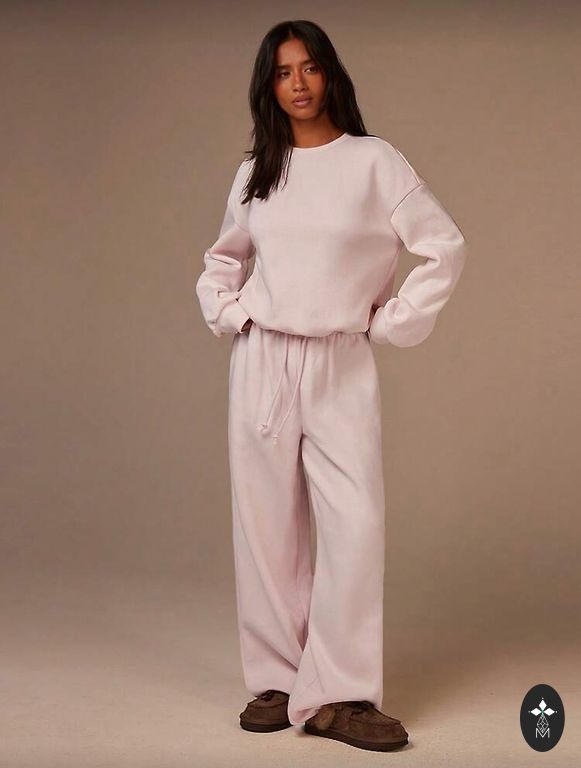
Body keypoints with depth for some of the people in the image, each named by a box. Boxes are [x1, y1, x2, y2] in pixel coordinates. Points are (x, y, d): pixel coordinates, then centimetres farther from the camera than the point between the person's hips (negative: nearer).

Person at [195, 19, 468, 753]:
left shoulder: (373, 161, -1)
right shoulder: (254, 173, 10)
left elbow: (445, 248, -2)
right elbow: (222, 260, 26)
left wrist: (393, 324, -3)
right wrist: (226, 315, 10)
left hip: (342, 368, -3)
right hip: (261, 364, 3)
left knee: (355, 525, -11)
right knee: (266, 526, 3)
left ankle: (336, 695, -5)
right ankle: (275, 681, 11)